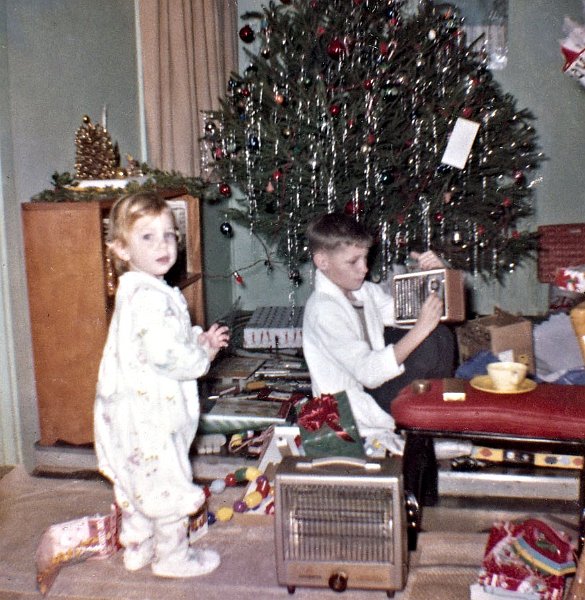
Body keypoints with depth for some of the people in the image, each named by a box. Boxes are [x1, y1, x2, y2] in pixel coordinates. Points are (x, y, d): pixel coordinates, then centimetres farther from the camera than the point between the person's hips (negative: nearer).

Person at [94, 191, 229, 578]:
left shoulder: (137, 290, 9)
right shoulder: (149, 296, -25)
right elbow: (163, 352, -32)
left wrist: (199, 338, 7)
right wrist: (204, 356, -15)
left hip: (134, 406, 11)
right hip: (151, 410, -11)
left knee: (139, 481, 23)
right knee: (170, 486, 6)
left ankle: (137, 549, 40)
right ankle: (173, 557, 24)